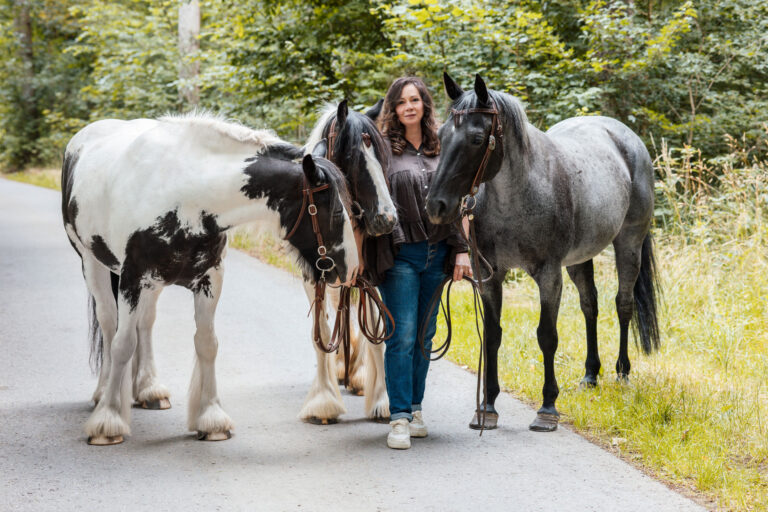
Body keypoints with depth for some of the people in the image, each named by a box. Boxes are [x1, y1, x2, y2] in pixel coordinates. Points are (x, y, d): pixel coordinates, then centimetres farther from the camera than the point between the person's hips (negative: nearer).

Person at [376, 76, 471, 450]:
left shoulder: (442, 149, 9)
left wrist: (461, 250, 5)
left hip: (437, 255, 5)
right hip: (400, 254, -5)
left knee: (425, 336, 12)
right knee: (402, 336, -8)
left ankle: (414, 408, 22)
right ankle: (399, 419, -6)